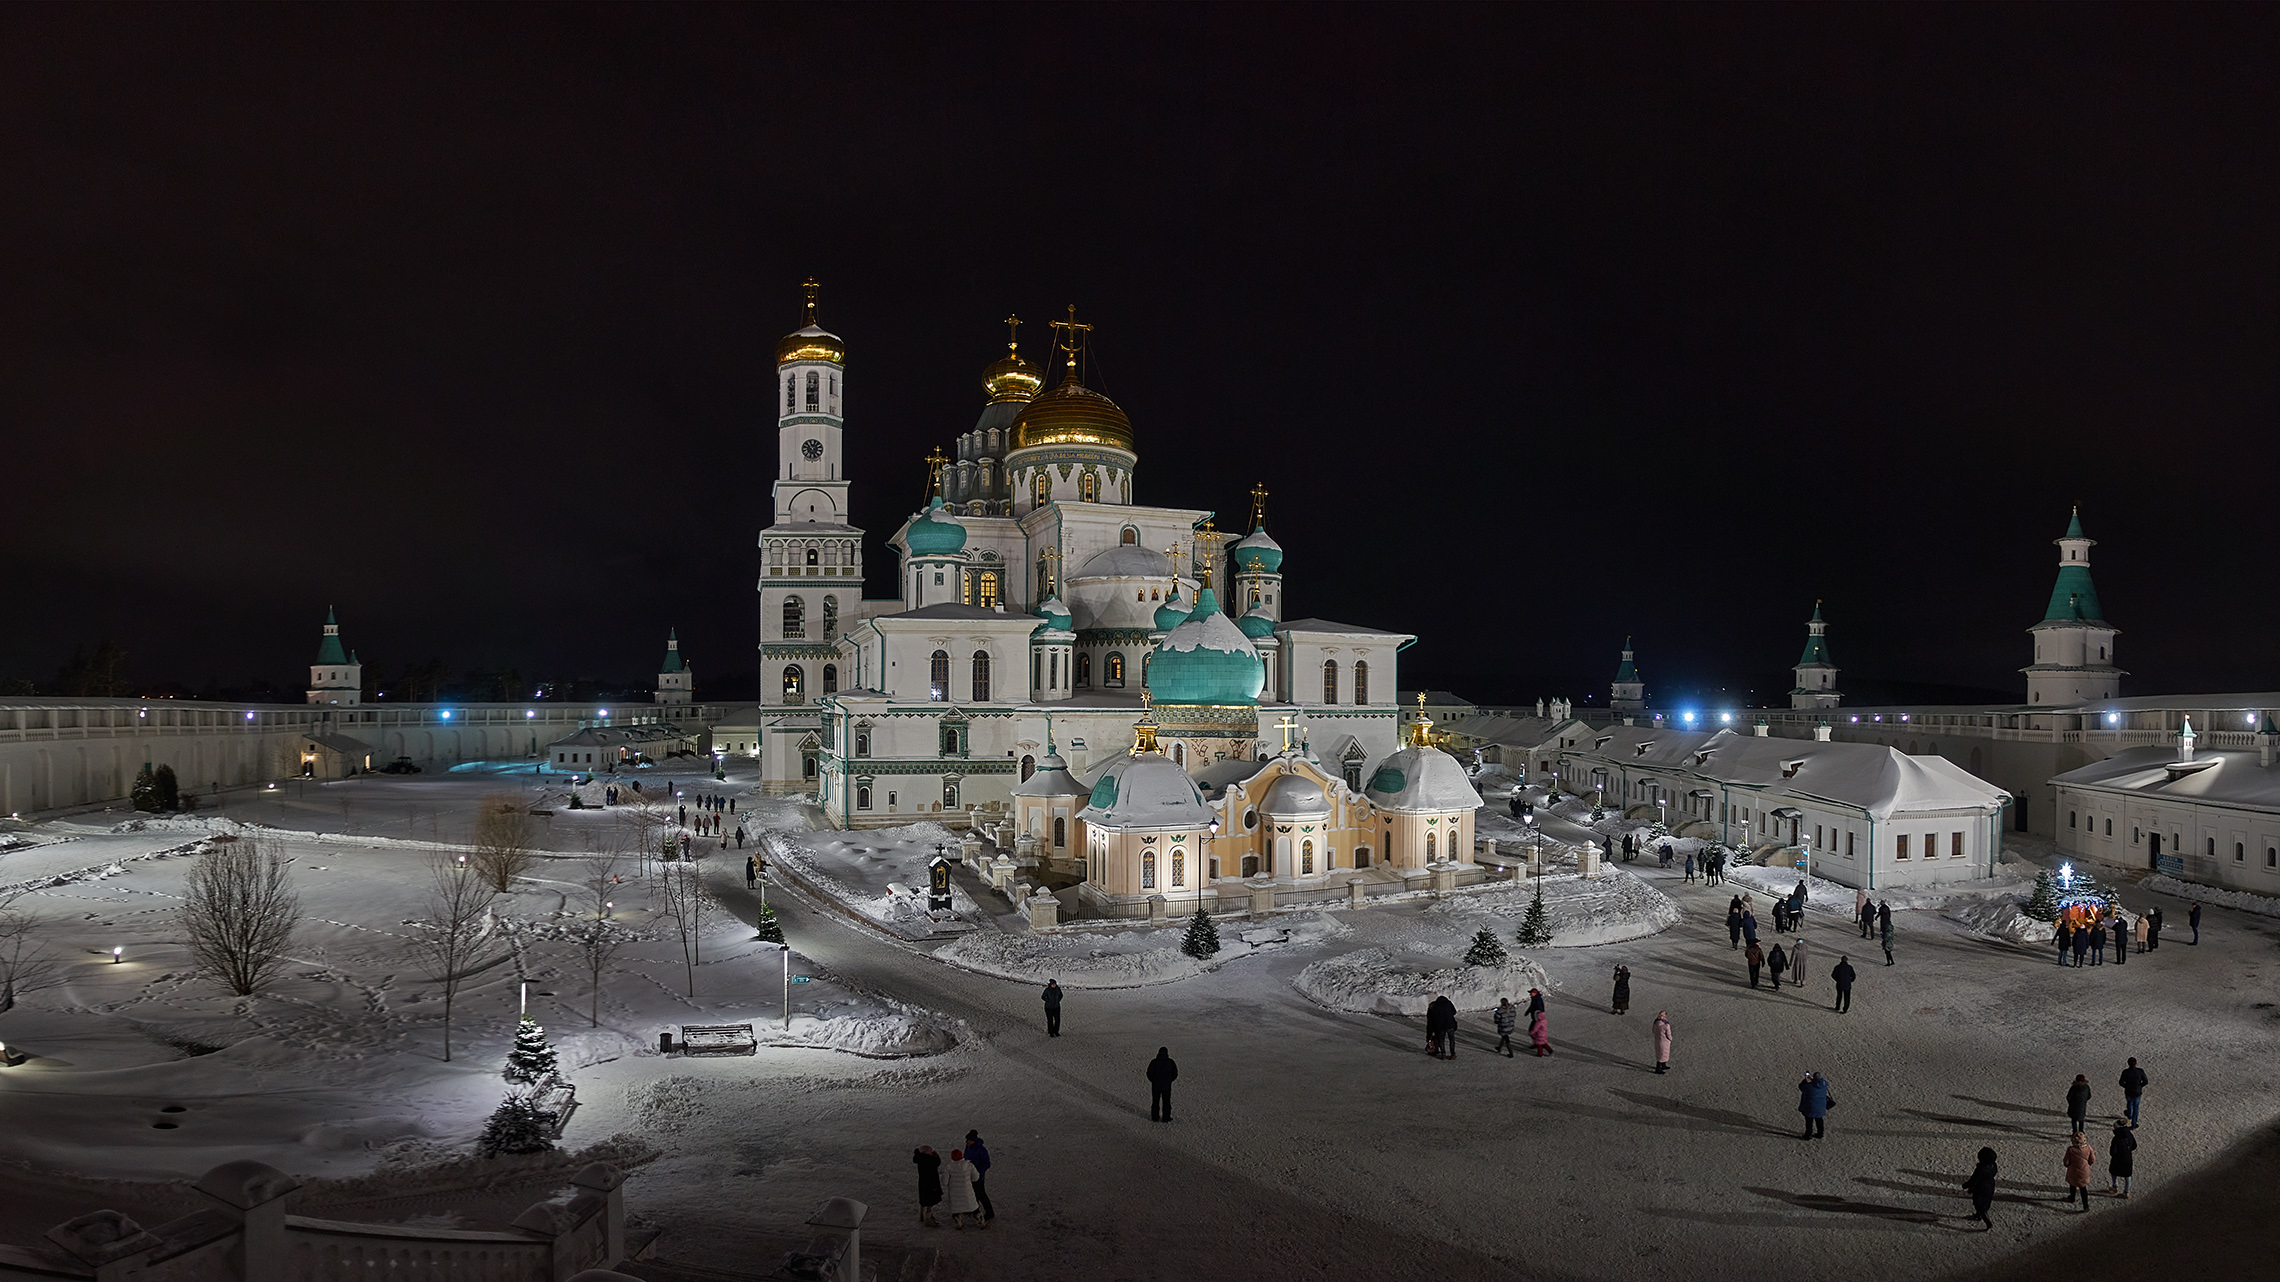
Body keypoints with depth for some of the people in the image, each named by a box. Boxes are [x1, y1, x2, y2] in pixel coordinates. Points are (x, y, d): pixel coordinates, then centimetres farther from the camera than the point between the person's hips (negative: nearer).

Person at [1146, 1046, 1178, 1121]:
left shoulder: (1154, 1062, -10)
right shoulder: (1170, 1062, -7)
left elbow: (1149, 1073, -7)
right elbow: (1175, 1074, 0)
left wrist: (1153, 1081, 9)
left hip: (1155, 1085, 0)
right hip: (1166, 1086, 0)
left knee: (1155, 1102, 12)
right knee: (1166, 1102, 10)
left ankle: (1155, 1117, 17)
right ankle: (1166, 1118, 12)